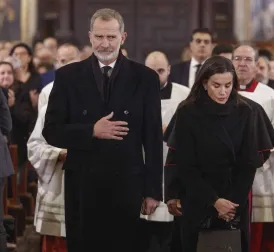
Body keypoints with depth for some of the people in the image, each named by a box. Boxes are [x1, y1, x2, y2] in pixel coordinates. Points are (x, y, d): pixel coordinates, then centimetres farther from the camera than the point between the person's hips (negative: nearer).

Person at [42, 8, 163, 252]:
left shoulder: (145, 78, 2)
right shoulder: (68, 76, 2)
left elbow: (153, 138, 2)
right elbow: (51, 131, 0)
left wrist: (153, 191, 0)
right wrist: (92, 131, -16)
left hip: (127, 185, 0)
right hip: (82, 184, 1)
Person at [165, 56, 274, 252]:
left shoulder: (246, 112, -5)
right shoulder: (188, 113, -10)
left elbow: (249, 163, -3)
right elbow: (185, 166, -9)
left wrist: (234, 201, -12)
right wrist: (214, 201, -16)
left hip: (236, 201, 1)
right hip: (198, 201, -1)